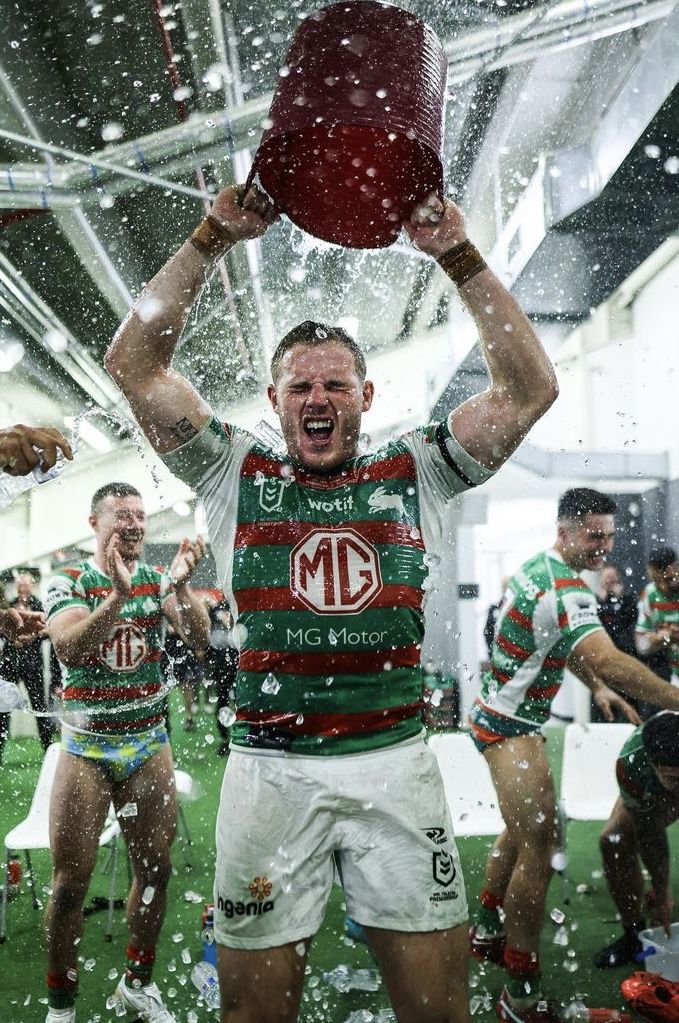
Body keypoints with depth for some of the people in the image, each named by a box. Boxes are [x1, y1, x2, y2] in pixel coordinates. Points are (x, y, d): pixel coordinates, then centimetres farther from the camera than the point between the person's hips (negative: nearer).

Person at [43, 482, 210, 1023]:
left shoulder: (158, 578, 1)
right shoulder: (67, 582, -4)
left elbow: (200, 636, -13)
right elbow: (68, 648, -22)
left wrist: (181, 584, -32)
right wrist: (117, 596, -37)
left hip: (150, 746, 2)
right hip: (86, 749, -2)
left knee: (155, 868, 9)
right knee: (71, 880, 2)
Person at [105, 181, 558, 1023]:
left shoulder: (412, 474, 7)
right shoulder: (236, 475, 5)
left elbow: (529, 388, 1)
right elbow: (132, 362, -1)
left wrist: (457, 257, -5)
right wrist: (215, 236, -5)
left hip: (397, 765, 1)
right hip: (270, 770, 0)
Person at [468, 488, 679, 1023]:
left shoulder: (538, 567, 7)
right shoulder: (565, 590, -25)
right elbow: (608, 660, -37)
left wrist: (599, 688, 9)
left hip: (503, 717, 11)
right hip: (511, 727, -11)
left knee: (522, 831, 22)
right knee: (540, 845, -8)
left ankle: (487, 929, 38)